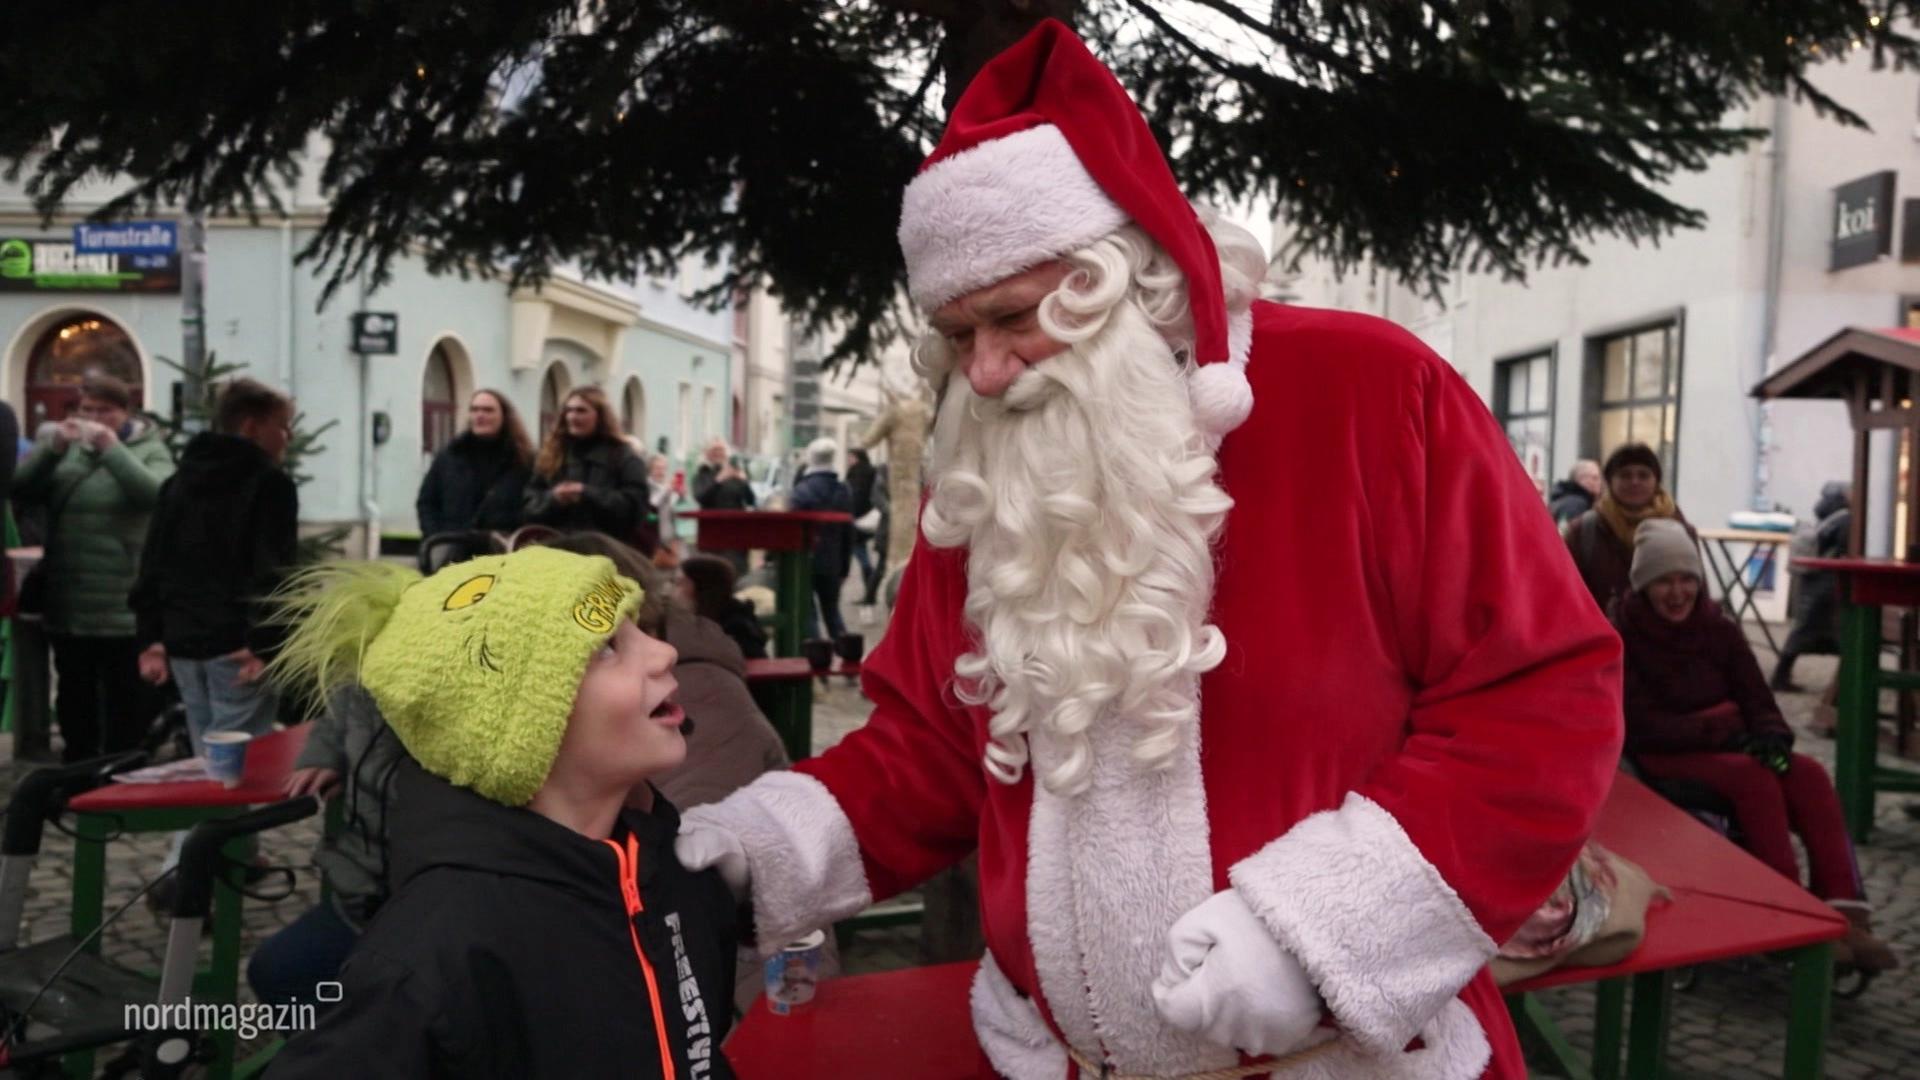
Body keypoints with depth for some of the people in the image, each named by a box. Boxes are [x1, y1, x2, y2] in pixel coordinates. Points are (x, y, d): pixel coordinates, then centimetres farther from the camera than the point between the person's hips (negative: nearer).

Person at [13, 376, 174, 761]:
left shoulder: (149, 450, 0)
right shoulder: (64, 447, 11)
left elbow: (155, 494, -19)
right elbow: (21, 489, 1)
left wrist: (111, 447, -20)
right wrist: (53, 447, -11)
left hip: (125, 609, -4)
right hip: (67, 605, 5)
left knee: (127, 708, 1)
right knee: (75, 704, 16)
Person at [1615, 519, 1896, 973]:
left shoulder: (1720, 628, 7)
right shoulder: (1623, 637, -8)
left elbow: (1758, 700, 7)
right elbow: (1642, 724, -14)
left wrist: (1772, 735, -17)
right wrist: (1720, 730, -23)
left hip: (1730, 745, 5)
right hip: (1663, 756, -5)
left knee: (1810, 774, -23)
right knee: (1754, 778, -32)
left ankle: (1845, 915, -29)